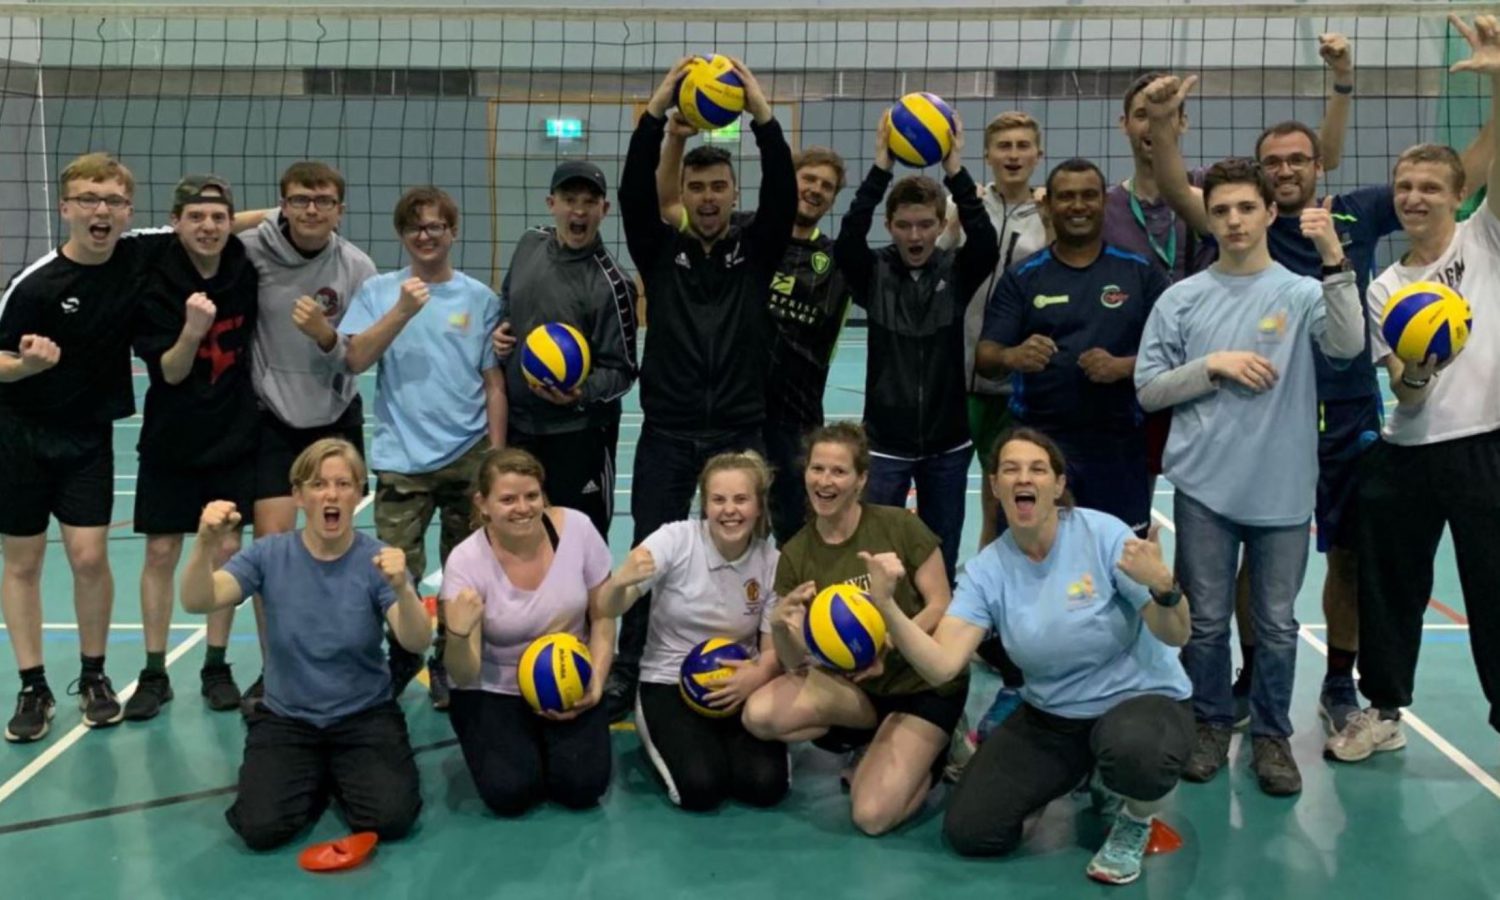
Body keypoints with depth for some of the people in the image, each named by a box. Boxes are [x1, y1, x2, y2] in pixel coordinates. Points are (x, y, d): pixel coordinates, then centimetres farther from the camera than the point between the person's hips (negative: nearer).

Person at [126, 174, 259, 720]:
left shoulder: (247, 272, -6)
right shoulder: (158, 284, -12)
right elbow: (170, 372, -15)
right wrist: (192, 331, -34)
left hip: (235, 436, 2)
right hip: (171, 443, -1)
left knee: (227, 550, 4)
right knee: (161, 553, 3)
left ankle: (217, 668, 18)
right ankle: (154, 674, 15)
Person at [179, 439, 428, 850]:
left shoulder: (376, 559, -12)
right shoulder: (270, 554, -7)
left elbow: (417, 642, -24)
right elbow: (197, 602, -20)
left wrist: (402, 589, -45)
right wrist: (206, 545, -40)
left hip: (365, 716, -1)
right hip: (286, 718, 1)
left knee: (390, 818, -21)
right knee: (261, 828, -19)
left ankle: (341, 776, 14)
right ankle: (315, 778, 15)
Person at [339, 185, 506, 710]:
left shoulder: (481, 299, 5)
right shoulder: (378, 292, 5)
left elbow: (494, 384, 5)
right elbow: (354, 360, -8)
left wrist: (497, 455, 1)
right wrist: (402, 311, -17)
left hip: (468, 456, 1)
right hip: (401, 458, -1)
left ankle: (449, 667, 24)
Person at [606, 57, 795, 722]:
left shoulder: (756, 249, 5)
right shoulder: (659, 249, 4)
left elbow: (783, 195, -11)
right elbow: (634, 193, -11)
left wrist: (762, 114, -22)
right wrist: (656, 112, -22)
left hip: (740, 434, 0)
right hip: (667, 435, 0)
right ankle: (627, 677, 15)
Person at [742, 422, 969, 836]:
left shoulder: (900, 526, -14)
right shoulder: (795, 555, -5)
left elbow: (941, 606, -11)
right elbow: (796, 664, -8)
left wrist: (885, 646, -27)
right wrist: (781, 626, -32)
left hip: (924, 682, -4)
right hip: (853, 686, 4)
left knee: (872, 816, -20)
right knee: (760, 714, -24)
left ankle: (925, 753, 13)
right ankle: (880, 741, 2)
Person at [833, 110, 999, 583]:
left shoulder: (957, 271, -2)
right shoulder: (873, 272, -4)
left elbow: (986, 243, -21)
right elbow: (847, 240, -22)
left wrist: (955, 171, -28)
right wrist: (881, 169, -28)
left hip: (948, 442, 1)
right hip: (885, 442, -1)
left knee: (941, 564, 12)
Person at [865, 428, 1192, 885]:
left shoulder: (1102, 534, -19)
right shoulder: (987, 570, -9)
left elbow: (1176, 636, -18)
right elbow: (940, 665, -20)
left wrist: (1163, 587, -41)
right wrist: (886, 605, -34)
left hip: (1141, 698, -4)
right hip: (1052, 716, 4)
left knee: (1130, 751, -41)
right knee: (969, 830, -6)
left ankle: (1135, 818, -1)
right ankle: (1084, 773, 21)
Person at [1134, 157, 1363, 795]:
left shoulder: (1301, 292, 1)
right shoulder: (1181, 299, 4)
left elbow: (1348, 345, -18)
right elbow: (1148, 389, 3)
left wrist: (1334, 261, -26)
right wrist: (1213, 365, -11)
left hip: (1283, 490, 0)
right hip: (1204, 485, 0)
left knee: (1277, 624, 9)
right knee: (1206, 620, 9)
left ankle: (1271, 735, 25)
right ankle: (1209, 725, 27)